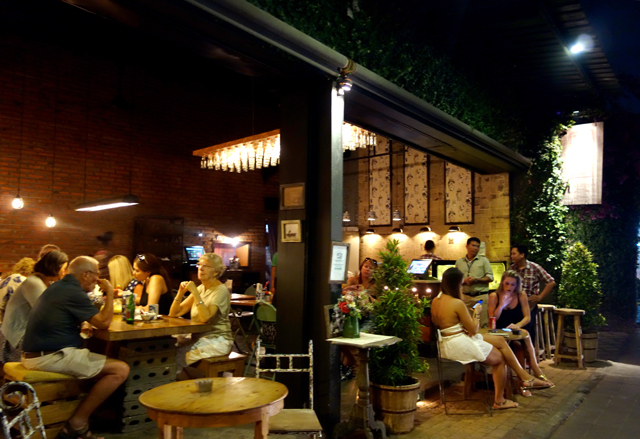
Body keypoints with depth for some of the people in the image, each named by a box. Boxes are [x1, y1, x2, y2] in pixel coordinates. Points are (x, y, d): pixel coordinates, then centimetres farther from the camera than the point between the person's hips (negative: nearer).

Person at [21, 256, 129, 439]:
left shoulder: (57, 287, 15)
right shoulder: (74, 292, -15)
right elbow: (104, 322, -14)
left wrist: (80, 324, 14)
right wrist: (109, 293, -2)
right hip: (51, 357, -11)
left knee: (103, 363, 23)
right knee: (120, 369, -15)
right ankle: (77, 424, -10)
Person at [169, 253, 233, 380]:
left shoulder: (221, 291, -10)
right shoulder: (201, 288, 12)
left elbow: (205, 318, -24)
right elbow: (174, 314, 9)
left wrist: (196, 294, -23)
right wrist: (180, 292, -5)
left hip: (217, 340, -7)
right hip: (198, 338, 7)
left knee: (178, 358, -22)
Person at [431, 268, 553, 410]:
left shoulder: (435, 301, 2)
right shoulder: (457, 303, -22)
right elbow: (473, 330, -15)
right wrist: (476, 313, 1)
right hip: (460, 346, -9)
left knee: (501, 341, 13)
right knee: (500, 359, 9)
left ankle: (525, 378, 16)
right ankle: (499, 401, 24)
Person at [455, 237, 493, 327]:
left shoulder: (483, 260, 8)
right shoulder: (459, 262, 14)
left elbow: (490, 277, 1)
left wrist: (476, 280, -12)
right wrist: (464, 281, -8)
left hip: (481, 296, -2)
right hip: (465, 296, 2)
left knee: (482, 325, -4)